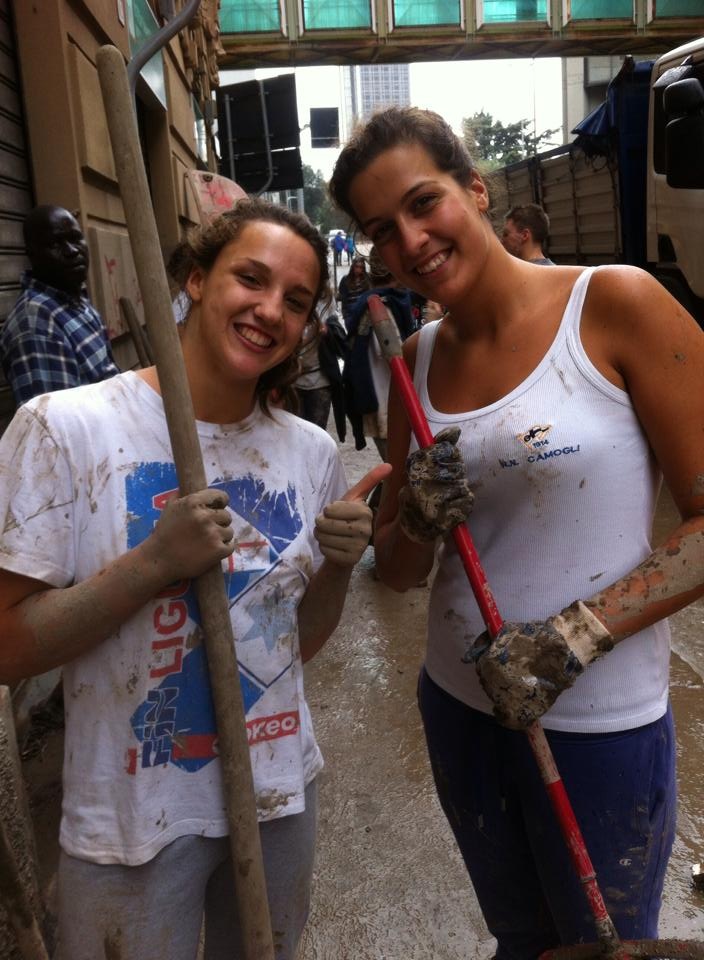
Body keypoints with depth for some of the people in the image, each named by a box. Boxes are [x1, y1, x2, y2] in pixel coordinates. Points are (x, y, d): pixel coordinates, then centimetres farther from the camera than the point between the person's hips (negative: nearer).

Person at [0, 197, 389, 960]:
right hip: (133, 817, -4)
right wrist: (154, 563, -28)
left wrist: (337, 566, -15)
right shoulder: (63, 427, -17)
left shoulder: (311, 451, -4)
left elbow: (298, 642, 4)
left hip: (281, 796, 5)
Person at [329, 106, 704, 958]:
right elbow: (397, 571, 7)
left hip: (600, 724, -4)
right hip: (461, 707, 5)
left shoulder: (613, 304, -13)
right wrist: (416, 524, -15)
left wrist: (573, 635, -20)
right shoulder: (418, 360, 2)